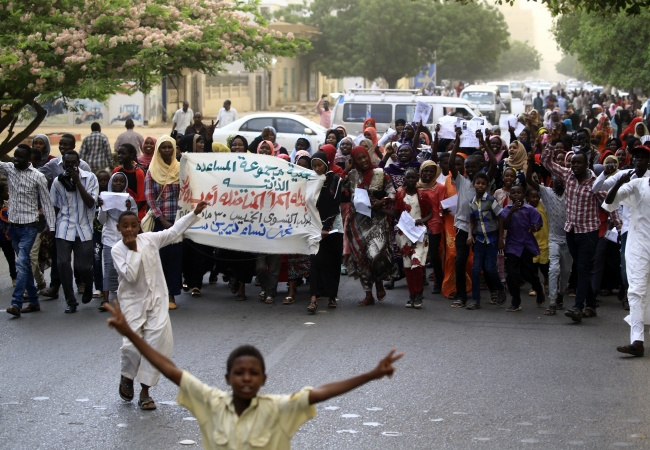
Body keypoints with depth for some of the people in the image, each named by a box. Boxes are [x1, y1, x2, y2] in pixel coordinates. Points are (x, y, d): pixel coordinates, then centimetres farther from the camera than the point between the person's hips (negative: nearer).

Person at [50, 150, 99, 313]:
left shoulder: (90, 178, -2)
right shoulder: (58, 181, 3)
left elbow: (90, 203, -11)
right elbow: (54, 207, 10)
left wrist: (77, 182, -14)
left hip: (84, 228, -1)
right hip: (64, 228, 1)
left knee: (83, 266, -1)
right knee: (63, 264, -8)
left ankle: (88, 286, 34)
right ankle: (71, 302, 3)